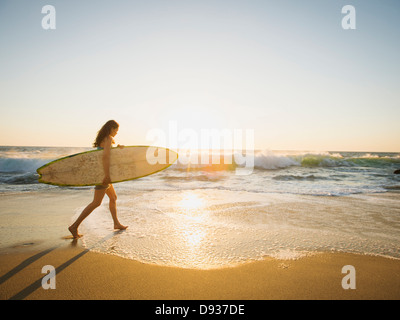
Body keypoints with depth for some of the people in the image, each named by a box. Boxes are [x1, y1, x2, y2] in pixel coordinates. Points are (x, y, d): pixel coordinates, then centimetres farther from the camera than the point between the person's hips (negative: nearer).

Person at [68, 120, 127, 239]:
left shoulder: (103, 138, 14)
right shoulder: (108, 139, -14)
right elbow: (105, 156, -28)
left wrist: (117, 146, 16)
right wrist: (107, 175, -32)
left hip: (101, 172, 10)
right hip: (102, 173, -10)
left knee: (113, 197, 16)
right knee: (96, 203, -6)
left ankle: (116, 223, 25)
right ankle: (74, 226, -1)